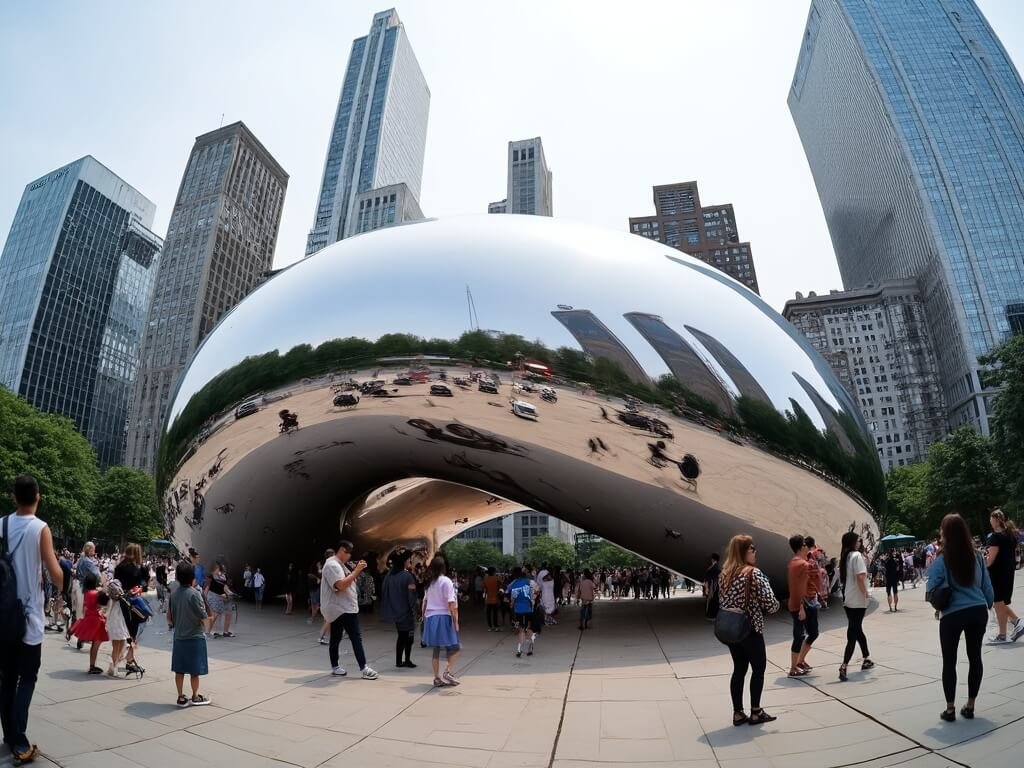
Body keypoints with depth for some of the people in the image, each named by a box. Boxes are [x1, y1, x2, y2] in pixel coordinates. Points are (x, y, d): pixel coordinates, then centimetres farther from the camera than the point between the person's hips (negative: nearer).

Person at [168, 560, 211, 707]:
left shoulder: (174, 594, 0)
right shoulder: (195, 594, -19)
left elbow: (169, 618, 7)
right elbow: (203, 618, -17)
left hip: (179, 637, 6)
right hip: (195, 637, -6)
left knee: (179, 669, 13)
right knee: (195, 670, 7)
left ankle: (181, 697, 20)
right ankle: (195, 697, 18)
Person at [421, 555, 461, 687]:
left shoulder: (430, 582, 10)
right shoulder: (446, 581, -10)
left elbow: (425, 601, 14)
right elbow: (451, 603, -14)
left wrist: (424, 616, 22)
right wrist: (455, 621, -11)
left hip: (430, 617, 7)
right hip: (443, 617, -7)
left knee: (436, 649, 12)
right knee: (455, 647, 5)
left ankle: (437, 677, 15)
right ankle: (448, 672, -6)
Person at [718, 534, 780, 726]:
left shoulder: (724, 574, 6)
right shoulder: (754, 573, -15)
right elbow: (770, 603, -17)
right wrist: (775, 606, 4)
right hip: (750, 630, -6)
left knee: (739, 669, 14)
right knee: (758, 669, 12)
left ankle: (738, 713, 18)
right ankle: (755, 712, 18)